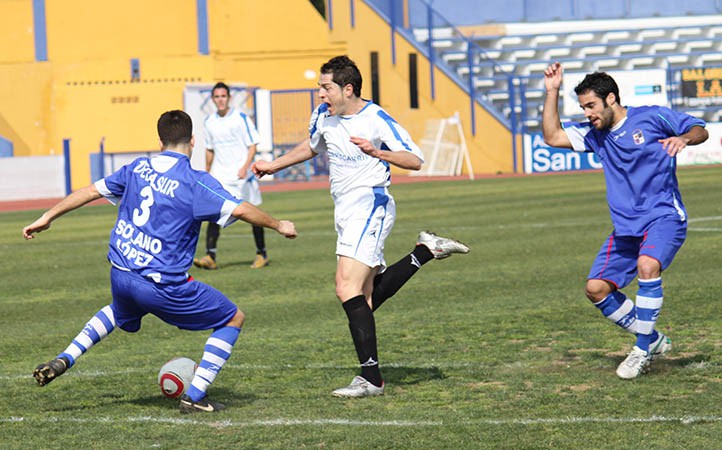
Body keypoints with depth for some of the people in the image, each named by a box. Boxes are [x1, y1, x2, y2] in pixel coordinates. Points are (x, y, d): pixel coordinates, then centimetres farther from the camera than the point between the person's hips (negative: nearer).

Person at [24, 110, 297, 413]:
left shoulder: (137, 168, 6)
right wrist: (278, 225, 0)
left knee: (119, 313, 41)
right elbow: (240, 210, -17)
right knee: (233, 319, 10)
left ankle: (63, 360, 27)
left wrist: (48, 217, 27)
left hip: (120, 276, 6)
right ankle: (195, 397, 3)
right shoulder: (195, 182, -12)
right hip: (163, 284, -6)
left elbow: (91, 191, 15)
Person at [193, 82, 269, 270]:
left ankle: (262, 254, 20)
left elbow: (253, 145, -5)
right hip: (219, 176, 3)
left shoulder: (241, 118, -5)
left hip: (242, 176, -3)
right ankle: (210, 257, -17)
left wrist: (245, 167, -18)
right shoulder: (209, 122, 8)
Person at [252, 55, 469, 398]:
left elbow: (416, 160, -15)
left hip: (370, 207, -9)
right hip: (345, 212, 9)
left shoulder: (376, 120, -14)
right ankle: (426, 250, 25)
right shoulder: (323, 115, 7)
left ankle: (371, 379, -17)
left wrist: (377, 152, -29)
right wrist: (274, 166, 27)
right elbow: (311, 147, 29)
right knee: (367, 296, 10)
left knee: (348, 289, -19)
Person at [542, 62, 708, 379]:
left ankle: (642, 351, -24)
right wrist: (552, 91, 5)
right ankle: (654, 341, 12)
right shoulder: (595, 135, 13)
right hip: (626, 227, 7)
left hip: (664, 217, -7)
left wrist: (683, 138, -25)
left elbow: (700, 130, -2)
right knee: (596, 288, -3)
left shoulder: (652, 118, -2)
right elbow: (553, 137, 11)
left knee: (647, 265, -34)